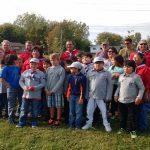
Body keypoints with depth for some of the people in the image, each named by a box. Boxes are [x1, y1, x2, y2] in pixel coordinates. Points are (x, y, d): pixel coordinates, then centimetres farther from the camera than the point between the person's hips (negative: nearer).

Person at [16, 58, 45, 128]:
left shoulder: (41, 73, -1)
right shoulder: (25, 72, 7)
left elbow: (43, 83, -6)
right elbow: (21, 81, 10)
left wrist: (34, 88, -17)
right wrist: (24, 87, -9)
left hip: (36, 95, -2)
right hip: (26, 94, 2)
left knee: (35, 111, 7)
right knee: (24, 110, 8)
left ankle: (34, 123, 21)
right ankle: (21, 123, 19)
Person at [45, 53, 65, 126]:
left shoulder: (61, 69, -6)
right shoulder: (49, 69, 9)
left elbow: (60, 81, -11)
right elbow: (46, 80, 9)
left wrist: (53, 90, -14)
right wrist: (46, 89, -5)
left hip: (58, 91, -4)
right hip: (49, 91, 4)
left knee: (58, 106, 3)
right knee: (51, 105, 11)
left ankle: (58, 119, 11)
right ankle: (51, 118, 23)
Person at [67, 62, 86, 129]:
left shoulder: (82, 77, -13)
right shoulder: (71, 77, 5)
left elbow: (83, 88, -13)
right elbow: (69, 87, 12)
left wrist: (81, 98, -14)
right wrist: (68, 95, 12)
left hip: (78, 96, -6)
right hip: (72, 96, 6)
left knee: (78, 112, 1)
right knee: (71, 111, 12)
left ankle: (78, 125, 11)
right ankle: (71, 125, 22)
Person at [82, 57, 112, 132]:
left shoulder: (107, 73, -1)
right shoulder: (90, 73, 5)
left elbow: (109, 86, -1)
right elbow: (87, 84, 8)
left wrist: (108, 97, -6)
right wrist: (87, 95, 4)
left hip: (102, 97, -3)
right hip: (91, 96, 3)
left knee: (104, 112, 3)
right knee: (89, 111, 10)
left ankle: (107, 125, 18)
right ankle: (89, 123, 26)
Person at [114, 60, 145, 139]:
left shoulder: (136, 77, -12)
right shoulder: (121, 76, 5)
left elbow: (141, 88, -8)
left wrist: (139, 97, -16)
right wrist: (116, 94, 11)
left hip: (131, 101, -5)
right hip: (121, 100, 5)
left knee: (132, 117, 4)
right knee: (122, 116, 18)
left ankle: (133, 131, 18)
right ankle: (122, 128, 35)